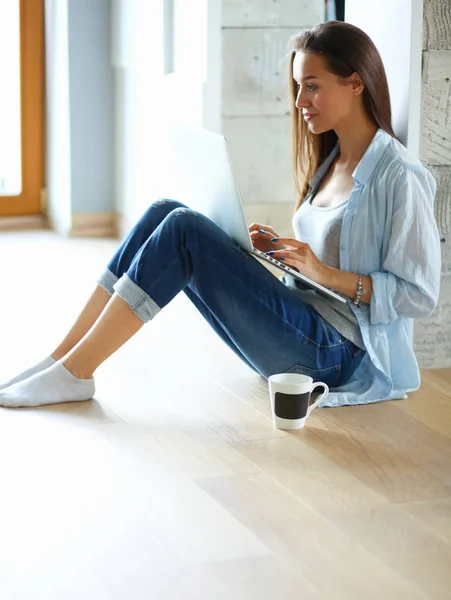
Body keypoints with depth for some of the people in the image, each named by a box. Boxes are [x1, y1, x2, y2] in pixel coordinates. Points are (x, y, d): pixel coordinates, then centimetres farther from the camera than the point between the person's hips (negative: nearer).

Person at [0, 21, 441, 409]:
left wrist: (327, 274, -20)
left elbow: (421, 294, -14)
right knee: (164, 213, -7)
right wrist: (282, 251, 4)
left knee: (183, 230, -21)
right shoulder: (330, 162, 15)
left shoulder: (399, 177, -11)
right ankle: (62, 360, -10)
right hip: (301, 323, 9)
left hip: (336, 352, -8)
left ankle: (74, 373, -16)